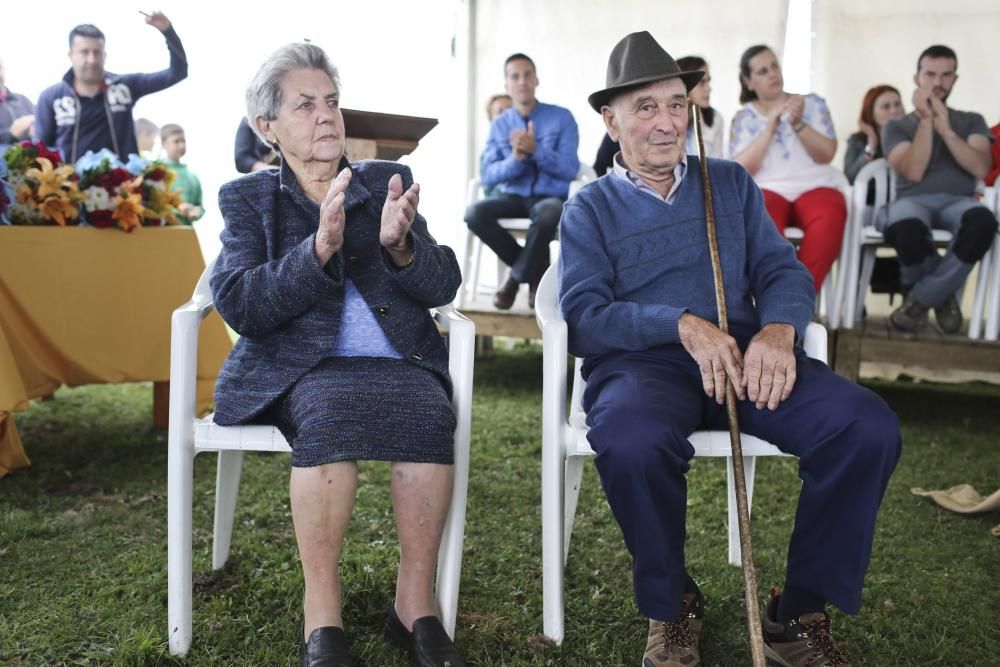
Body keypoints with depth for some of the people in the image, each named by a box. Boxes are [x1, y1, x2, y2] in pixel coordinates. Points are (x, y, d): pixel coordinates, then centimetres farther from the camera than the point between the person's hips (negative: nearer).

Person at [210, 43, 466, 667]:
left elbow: (443, 287, 7)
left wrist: (400, 245, -15)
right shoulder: (248, 197, 12)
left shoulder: (387, 179, 16)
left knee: (430, 416, -31)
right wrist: (319, 249, -19)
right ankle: (322, 613, -24)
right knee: (330, 413, -35)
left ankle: (416, 603, -18)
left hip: (399, 362, 2)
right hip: (299, 369, -1)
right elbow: (238, 305, -5)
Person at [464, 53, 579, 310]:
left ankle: (517, 275, -12)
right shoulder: (499, 124, 7)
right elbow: (488, 175, -1)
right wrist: (516, 159, -21)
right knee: (475, 213, -28)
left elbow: (570, 170, -9)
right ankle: (536, 271, -8)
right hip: (513, 197, 3)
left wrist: (536, 150, -23)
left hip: (550, 197, -3)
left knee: (548, 214, -40)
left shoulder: (561, 118, -1)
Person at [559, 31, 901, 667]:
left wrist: (778, 329, -14)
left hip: (746, 353, 3)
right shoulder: (590, 209, 11)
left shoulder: (731, 183, 21)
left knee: (869, 428, -23)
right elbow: (583, 315, -3)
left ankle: (800, 613, -4)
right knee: (632, 442, -38)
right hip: (640, 361, -3)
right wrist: (684, 324, -19)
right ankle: (672, 608, -8)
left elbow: (784, 270, 11)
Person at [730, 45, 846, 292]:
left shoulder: (813, 103, 15)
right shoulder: (744, 118, 13)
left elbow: (826, 154, 2)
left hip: (815, 188, 1)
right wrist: (770, 127, -8)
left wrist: (798, 123, -12)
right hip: (767, 190, -1)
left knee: (830, 217, -36)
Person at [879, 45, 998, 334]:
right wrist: (926, 119, -5)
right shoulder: (897, 126, 16)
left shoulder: (971, 121, 20)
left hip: (957, 201, 1)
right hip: (914, 201, -1)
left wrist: (945, 129, -7)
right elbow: (913, 172, -4)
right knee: (904, 228, -41)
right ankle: (943, 294, -8)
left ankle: (920, 299, -19)